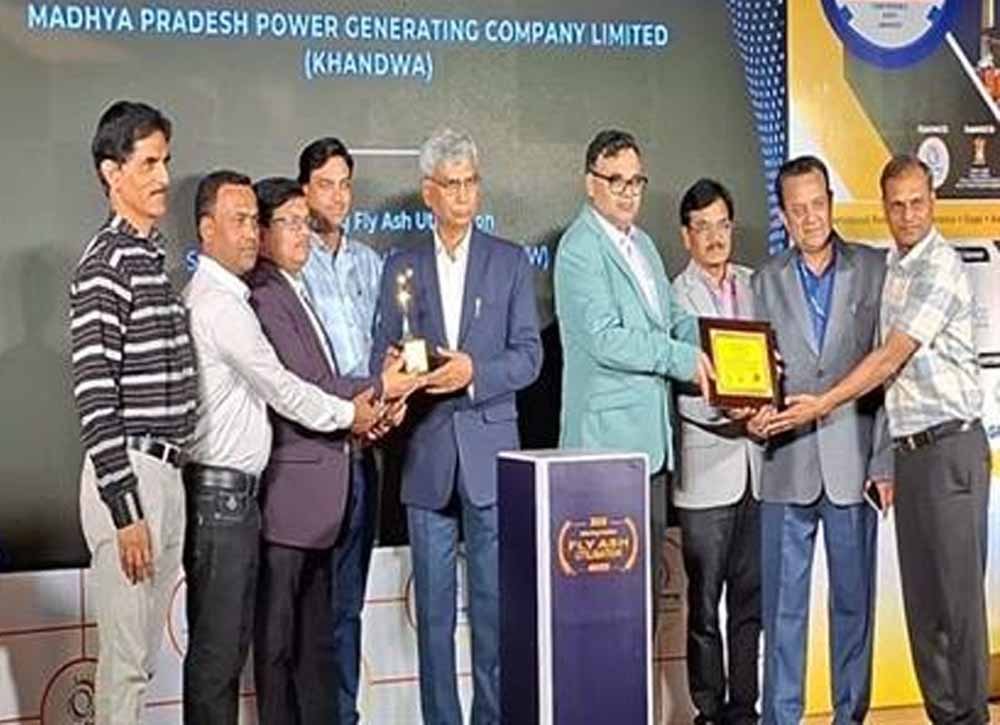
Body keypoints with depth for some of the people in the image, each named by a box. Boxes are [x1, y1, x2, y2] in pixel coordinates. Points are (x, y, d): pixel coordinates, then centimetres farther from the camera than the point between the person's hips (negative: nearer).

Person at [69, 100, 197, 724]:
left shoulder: (152, 258, 14)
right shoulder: (106, 263, -13)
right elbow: (94, 396, -19)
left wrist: (167, 478, 17)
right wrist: (125, 509, -21)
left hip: (165, 473, 9)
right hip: (129, 477, -9)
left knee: (146, 653, 16)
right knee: (126, 656, -1)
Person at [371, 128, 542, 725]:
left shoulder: (510, 262, 6)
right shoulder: (402, 267, 11)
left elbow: (529, 356, 1)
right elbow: (384, 353, 8)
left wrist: (474, 372, -16)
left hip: (490, 451, -1)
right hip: (426, 452, 2)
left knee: (495, 603, 0)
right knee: (433, 608, 6)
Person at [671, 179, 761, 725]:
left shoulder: (754, 285, 12)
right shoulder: (674, 297, -5)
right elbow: (680, 391, -11)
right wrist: (731, 418, -23)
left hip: (756, 462, 5)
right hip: (707, 468, -5)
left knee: (750, 596, 10)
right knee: (705, 601, 3)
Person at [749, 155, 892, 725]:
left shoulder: (874, 270, 3)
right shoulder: (766, 281, 9)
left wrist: (885, 460, -3)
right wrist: (754, 414, -11)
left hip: (852, 463, -1)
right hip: (787, 464, 1)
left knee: (854, 599, 7)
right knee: (782, 603, 5)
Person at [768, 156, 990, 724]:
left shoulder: (942, 269, -11)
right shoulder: (891, 269, 14)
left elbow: (891, 359, -15)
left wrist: (822, 406, -12)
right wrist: (885, 462, 13)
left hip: (951, 447, -8)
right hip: (909, 448, 8)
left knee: (958, 591, -4)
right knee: (920, 593, 10)